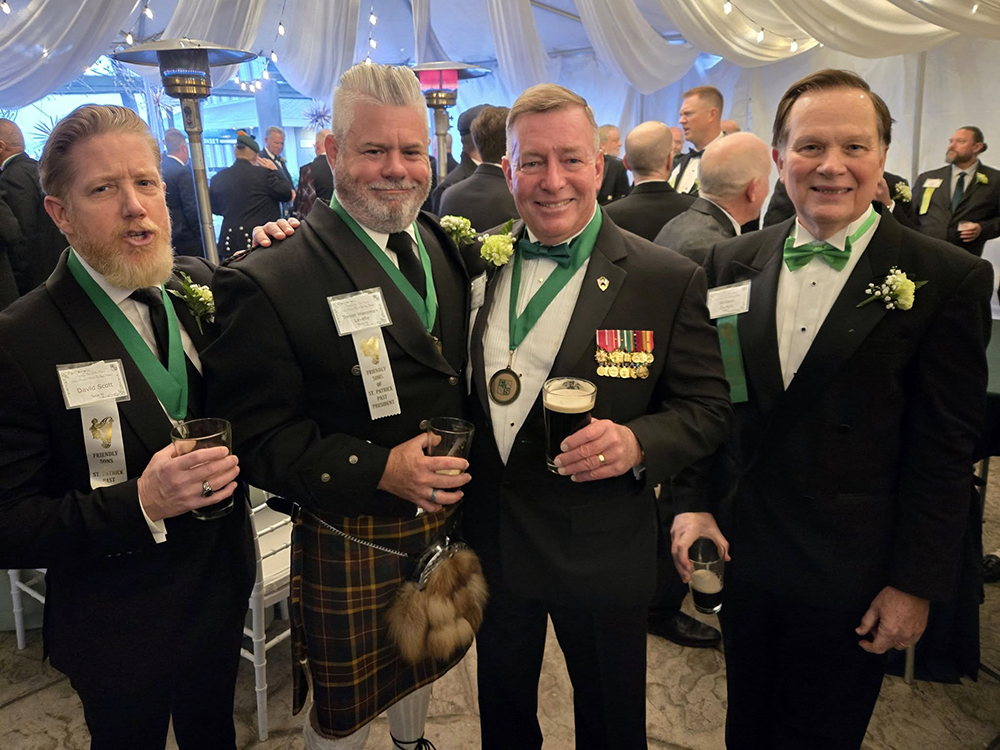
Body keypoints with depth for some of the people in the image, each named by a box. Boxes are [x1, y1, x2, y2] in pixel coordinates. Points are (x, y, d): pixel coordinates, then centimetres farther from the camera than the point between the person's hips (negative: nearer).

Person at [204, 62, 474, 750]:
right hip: (350, 539, -5)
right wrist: (380, 469, -28)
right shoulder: (269, 281, -19)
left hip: (448, 517, 6)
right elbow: (258, 435, -18)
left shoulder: (448, 248, 1)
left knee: (423, 666, 30)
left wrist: (462, 464, -1)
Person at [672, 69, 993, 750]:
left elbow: (945, 450, -9)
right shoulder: (732, 262, 0)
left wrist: (917, 584, -9)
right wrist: (694, 503, -2)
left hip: (850, 577, -3)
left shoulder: (949, 279, -11)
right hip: (740, 552, 3)